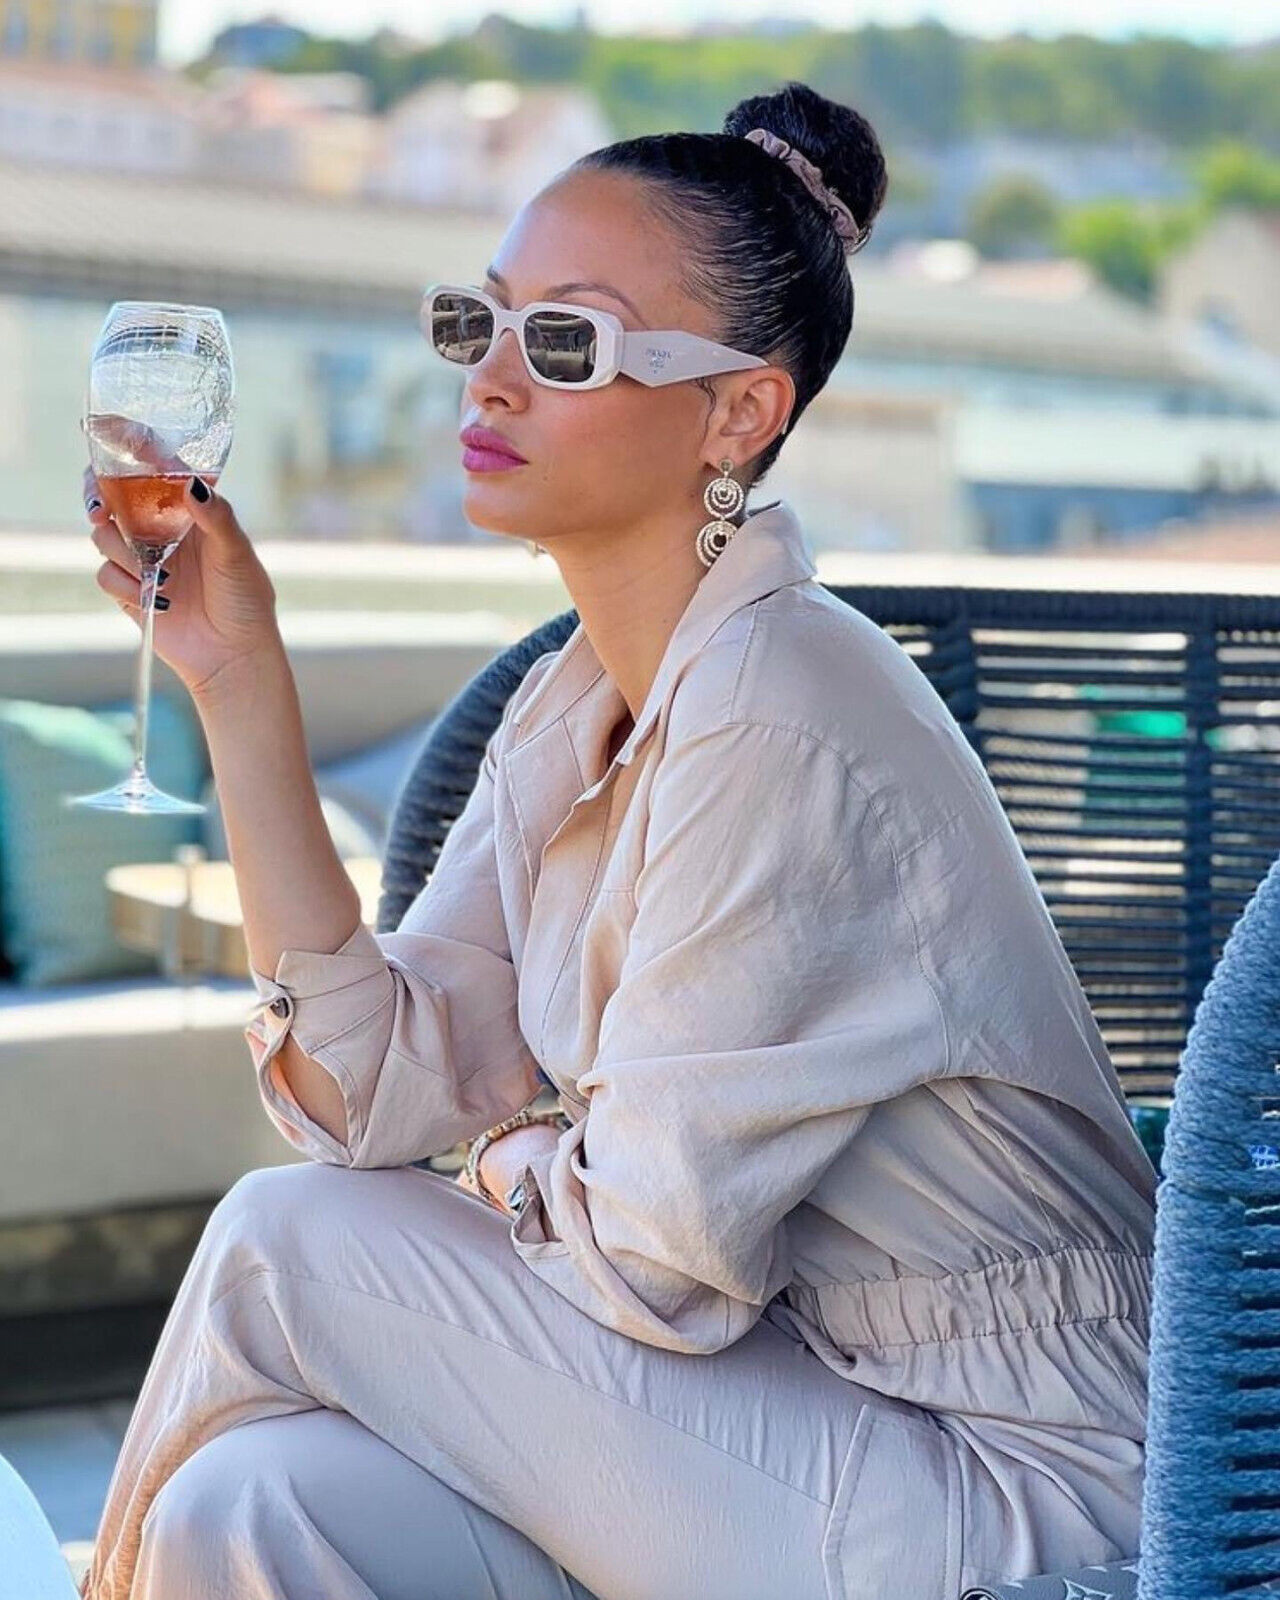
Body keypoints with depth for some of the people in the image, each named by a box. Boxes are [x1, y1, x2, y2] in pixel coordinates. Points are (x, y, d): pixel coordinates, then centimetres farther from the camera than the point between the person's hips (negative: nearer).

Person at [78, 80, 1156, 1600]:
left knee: (283, 1242, -9)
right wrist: (238, 680, -1)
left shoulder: (776, 708, -21)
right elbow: (380, 1091, 1)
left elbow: (663, 1256, -18)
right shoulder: (571, 707, 7)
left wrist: (521, 1169, 4)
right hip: (811, 1410, 7)